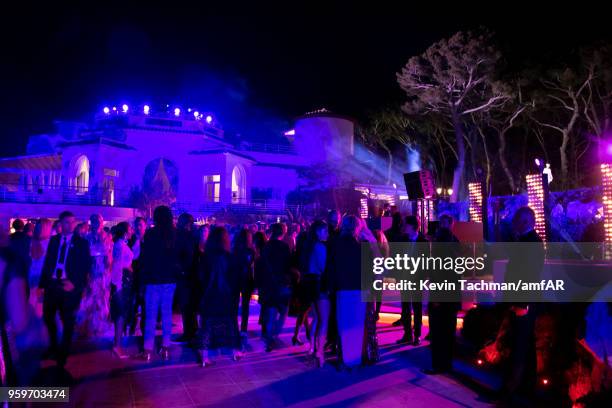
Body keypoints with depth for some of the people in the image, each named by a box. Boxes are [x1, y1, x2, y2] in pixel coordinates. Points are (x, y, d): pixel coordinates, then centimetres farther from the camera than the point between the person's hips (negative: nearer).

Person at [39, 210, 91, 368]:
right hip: (52, 284, 3)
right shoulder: (53, 240, 10)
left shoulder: (81, 242, -1)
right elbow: (47, 262, 9)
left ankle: (63, 355, 25)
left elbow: (86, 267, -5)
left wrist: (75, 284, -18)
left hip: (70, 287, -3)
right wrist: (43, 284, 1)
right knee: (48, 318, 11)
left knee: (68, 323, 7)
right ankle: (52, 349, 35)